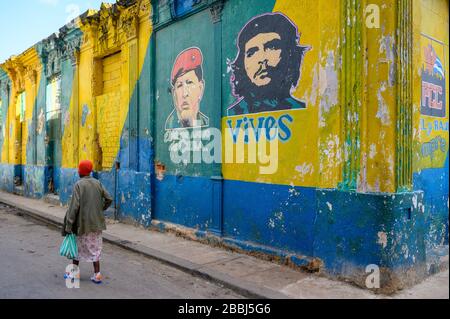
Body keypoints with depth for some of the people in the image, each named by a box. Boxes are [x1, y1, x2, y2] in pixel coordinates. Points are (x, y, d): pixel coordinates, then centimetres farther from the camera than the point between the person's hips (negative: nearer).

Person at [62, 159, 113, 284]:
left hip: (83, 222, -4)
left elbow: (74, 205, -17)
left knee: (78, 246, 15)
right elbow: (109, 199, 0)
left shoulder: (79, 185, -12)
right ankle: (97, 274, 8)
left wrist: (68, 226, -15)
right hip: (96, 222, 4)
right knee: (95, 247, 11)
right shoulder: (97, 183, 1)